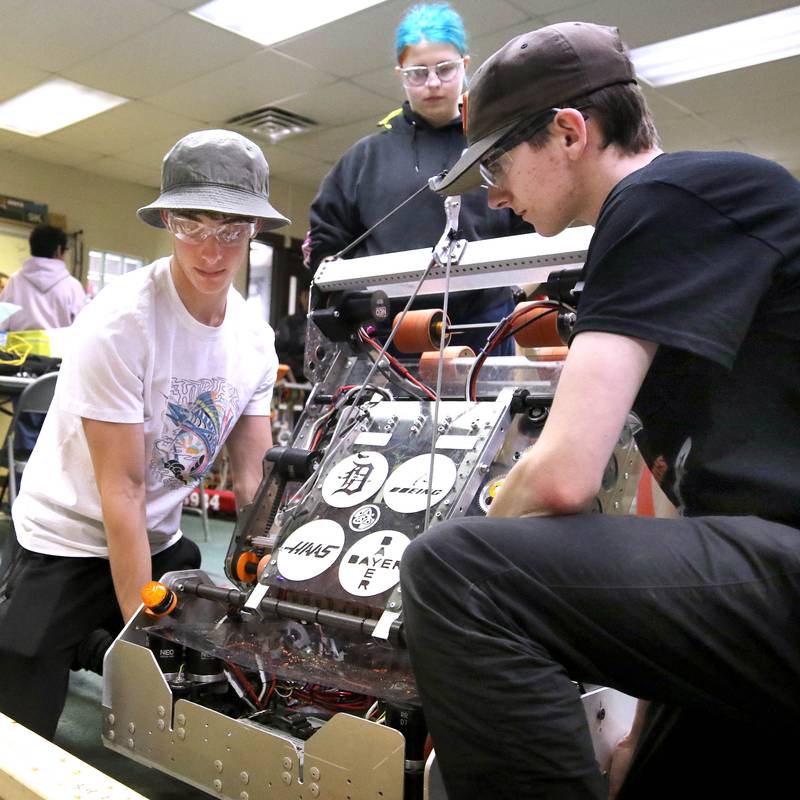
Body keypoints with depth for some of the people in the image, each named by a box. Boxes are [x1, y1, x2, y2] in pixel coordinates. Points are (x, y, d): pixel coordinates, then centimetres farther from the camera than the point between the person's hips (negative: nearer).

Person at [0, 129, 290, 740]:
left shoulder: (255, 338, -5)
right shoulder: (120, 324, -24)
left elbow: (255, 482, -1)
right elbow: (122, 488, -23)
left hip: (161, 541, 6)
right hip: (69, 540, -5)